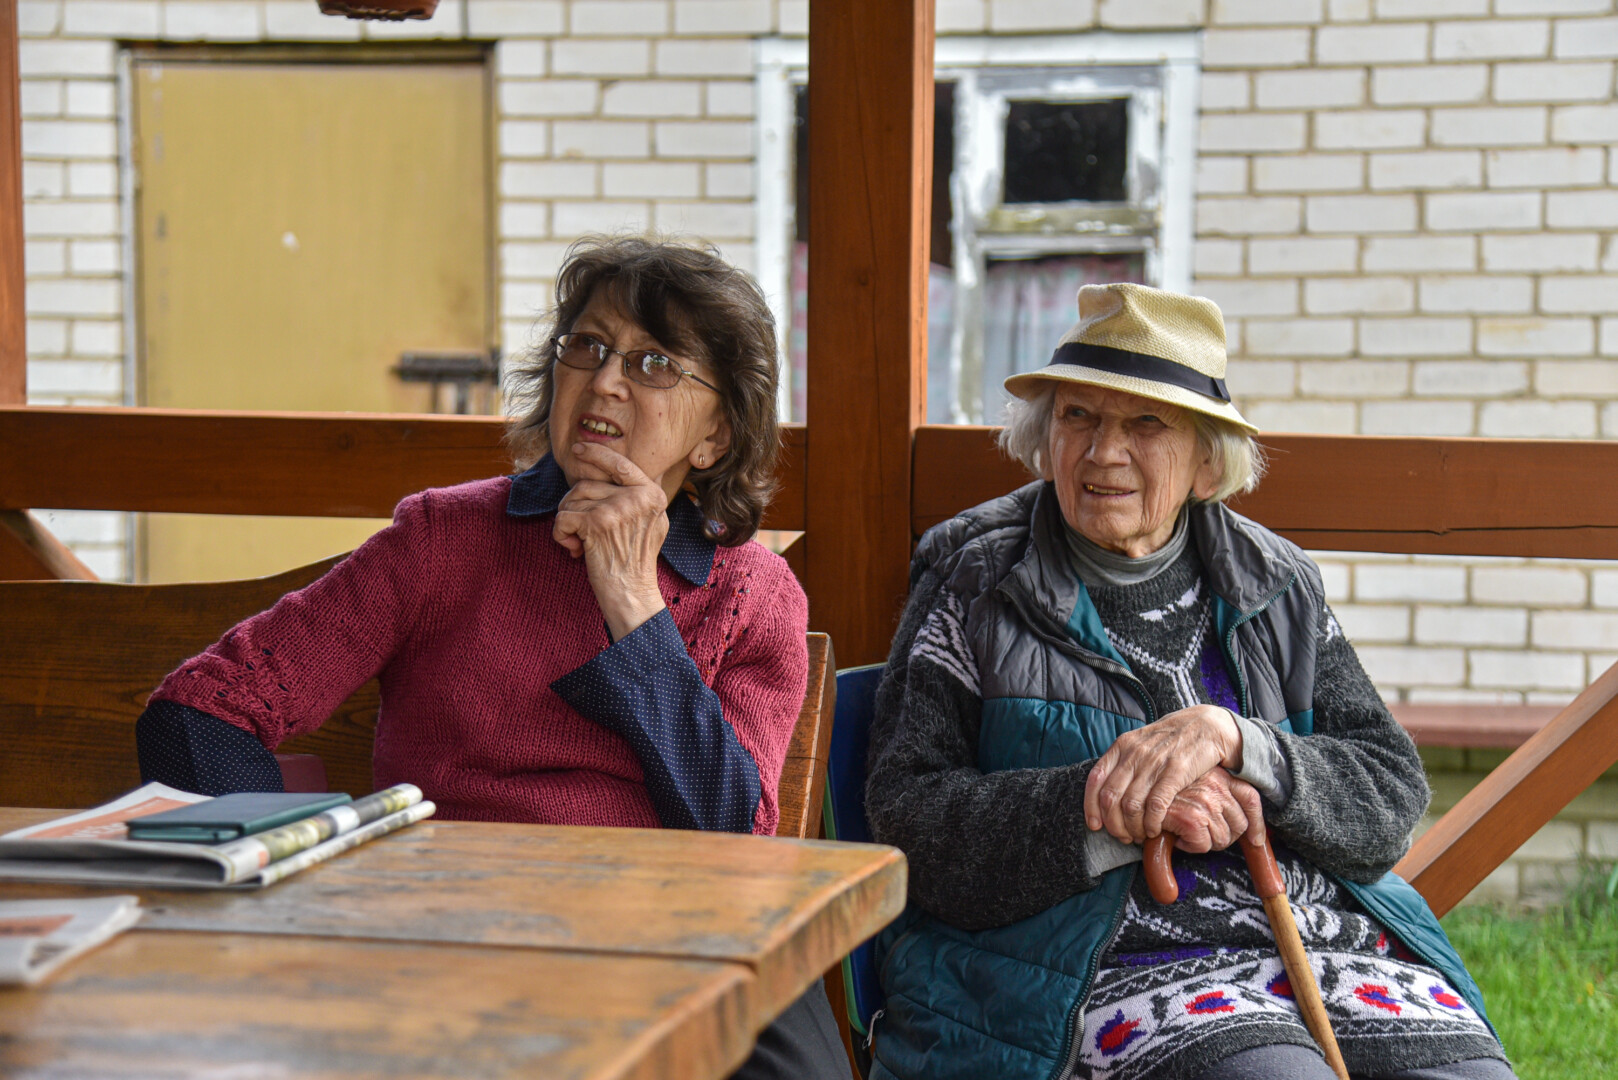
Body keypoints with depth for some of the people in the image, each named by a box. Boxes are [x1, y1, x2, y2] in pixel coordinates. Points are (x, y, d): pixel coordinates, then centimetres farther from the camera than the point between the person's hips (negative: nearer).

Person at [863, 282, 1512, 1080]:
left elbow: (1393, 799, 5)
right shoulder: (975, 587, 7)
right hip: (1102, 969, -4)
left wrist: (1231, 738, -14)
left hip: (1325, 942, 4)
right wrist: (1124, 807, -15)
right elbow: (908, 818, -3)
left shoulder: (1277, 589, 14)